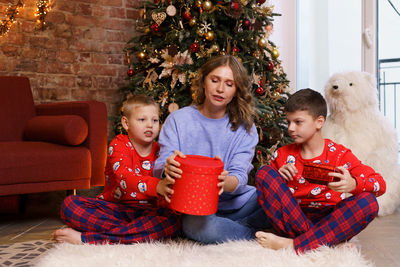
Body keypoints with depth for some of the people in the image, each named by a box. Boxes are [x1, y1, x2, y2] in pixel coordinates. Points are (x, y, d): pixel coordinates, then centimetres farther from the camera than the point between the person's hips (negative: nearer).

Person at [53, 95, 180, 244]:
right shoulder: (119, 145, -5)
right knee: (70, 204, -22)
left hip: (144, 211, 2)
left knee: (173, 221, -32)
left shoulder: (159, 152, 5)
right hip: (112, 207, -2)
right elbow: (124, 176, -26)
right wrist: (156, 186, -45)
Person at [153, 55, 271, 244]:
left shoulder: (244, 127, 5)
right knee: (197, 226, -38)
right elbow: (159, 168, -5)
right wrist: (168, 169, -32)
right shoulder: (178, 120, 2)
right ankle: (258, 232, -14)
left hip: (237, 203, 2)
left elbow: (240, 176, -7)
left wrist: (225, 182, -33)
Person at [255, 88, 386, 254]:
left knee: (368, 202, -27)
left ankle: (293, 244, -31)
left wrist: (353, 184, -31)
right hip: (293, 219, 1)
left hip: (328, 220, -1)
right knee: (264, 172, -15)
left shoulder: (339, 154, -1)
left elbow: (380, 184, -9)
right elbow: (267, 189, 11)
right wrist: (278, 177, -11)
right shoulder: (283, 155, 7)